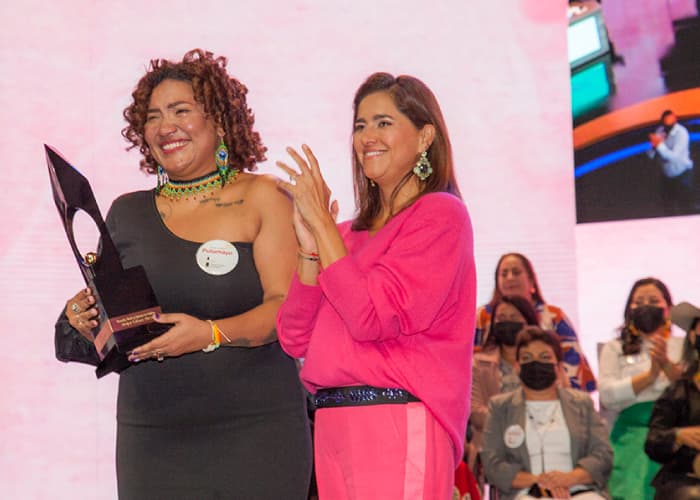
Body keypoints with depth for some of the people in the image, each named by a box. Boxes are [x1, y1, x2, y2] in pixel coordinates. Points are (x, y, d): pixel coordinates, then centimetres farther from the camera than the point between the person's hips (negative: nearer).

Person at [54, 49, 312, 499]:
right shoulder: (128, 212, 12)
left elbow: (288, 305, -8)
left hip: (256, 429, -3)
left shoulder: (260, 198, 1)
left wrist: (210, 334, -23)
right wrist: (85, 322, -5)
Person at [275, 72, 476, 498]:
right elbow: (294, 339, 8)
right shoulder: (350, 233, 15)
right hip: (332, 424, 7)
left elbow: (373, 318, -15)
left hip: (397, 425, -6)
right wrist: (310, 248, -3)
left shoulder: (441, 215, -3)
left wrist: (321, 222, -10)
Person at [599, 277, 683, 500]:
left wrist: (667, 365, -15)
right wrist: (650, 375, -10)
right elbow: (607, 396, 2)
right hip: (633, 429, 0)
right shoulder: (615, 349, 19)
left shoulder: (683, 346, 21)